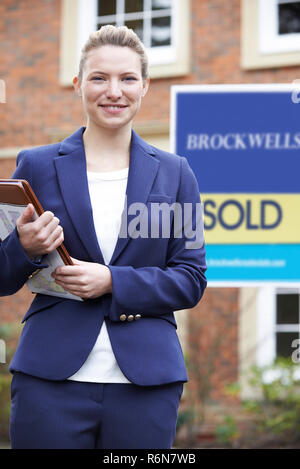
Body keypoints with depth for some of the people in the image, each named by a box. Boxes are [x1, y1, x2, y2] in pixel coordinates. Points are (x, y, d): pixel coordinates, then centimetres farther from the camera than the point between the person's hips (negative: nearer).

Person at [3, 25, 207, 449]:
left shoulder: (174, 174, 8)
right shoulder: (36, 166, 6)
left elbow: (191, 282, 4)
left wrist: (112, 281, -11)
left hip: (146, 382, 1)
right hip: (51, 379, -1)